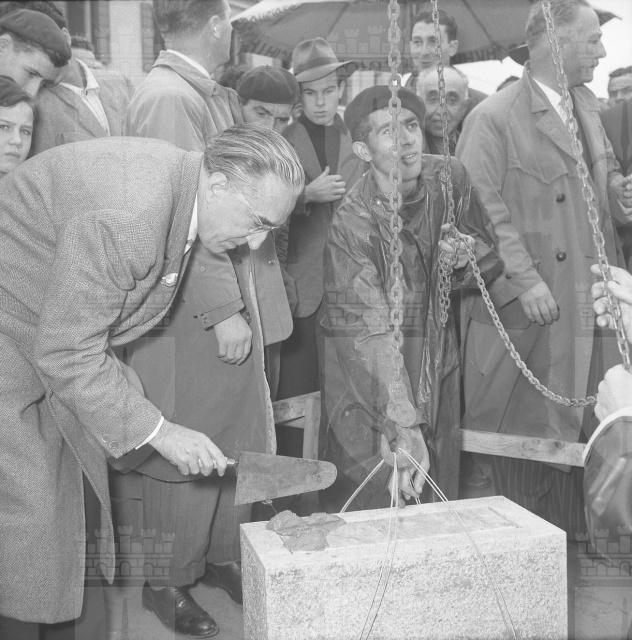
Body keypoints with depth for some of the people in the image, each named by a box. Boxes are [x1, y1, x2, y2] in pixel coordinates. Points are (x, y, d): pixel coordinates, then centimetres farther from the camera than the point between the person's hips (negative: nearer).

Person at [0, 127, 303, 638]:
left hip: (58, 332, 9)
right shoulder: (125, 213, -34)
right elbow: (68, 356, -28)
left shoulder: (181, 182, -5)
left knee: (64, 497, 10)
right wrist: (158, 431, -24)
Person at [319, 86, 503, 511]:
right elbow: (372, 335, -30)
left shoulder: (449, 178, -9)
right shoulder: (352, 223, -24)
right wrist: (405, 429, -36)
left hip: (437, 364, 5)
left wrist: (469, 257, -18)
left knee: (437, 497, 14)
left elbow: (492, 258, 7)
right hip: (368, 378, -5)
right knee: (371, 500, 0)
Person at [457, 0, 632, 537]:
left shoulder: (587, 105, 15)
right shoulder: (493, 119, -10)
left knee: (582, 429, 14)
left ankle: (574, 534, 30)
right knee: (525, 435, 4)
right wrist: (524, 280, -22)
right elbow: (483, 210, -16)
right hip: (529, 311, -7)